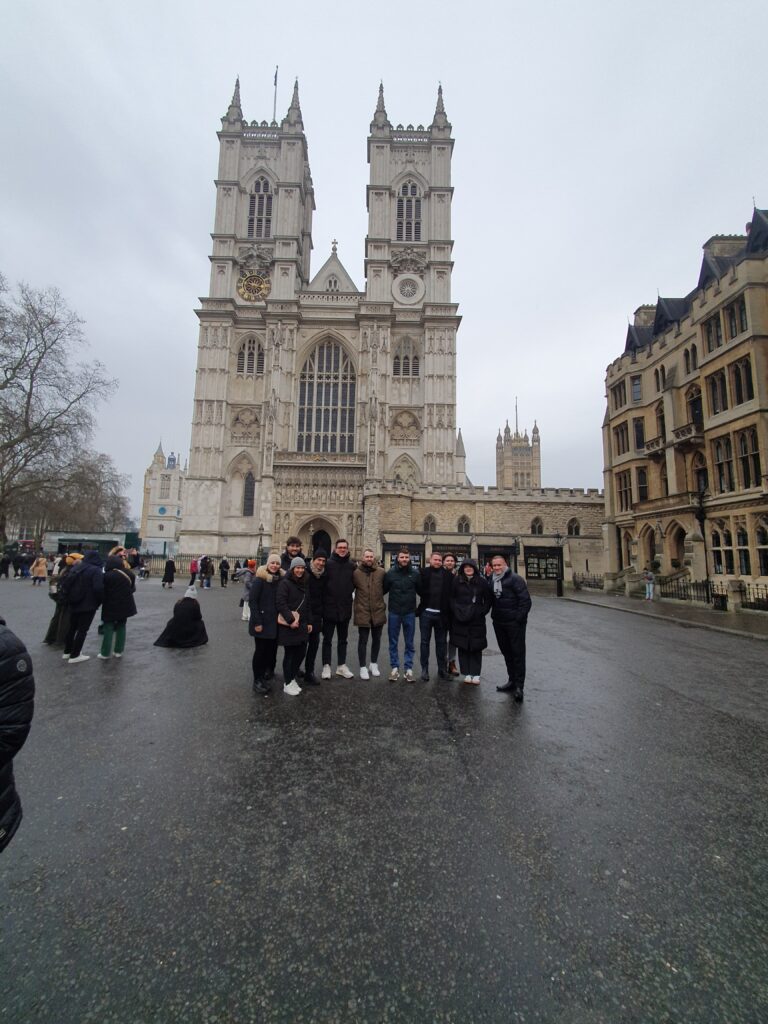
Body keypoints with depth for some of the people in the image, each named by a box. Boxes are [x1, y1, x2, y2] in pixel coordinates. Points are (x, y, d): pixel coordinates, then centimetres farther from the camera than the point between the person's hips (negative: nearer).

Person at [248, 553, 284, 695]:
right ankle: (258, 681, 14)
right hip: (262, 621, -5)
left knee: (272, 650, 10)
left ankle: (268, 672, 29)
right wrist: (257, 622, -16)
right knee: (261, 650, 2)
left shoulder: (281, 579, 5)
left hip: (275, 622, 5)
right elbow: (252, 600, -13)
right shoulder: (260, 579, -11)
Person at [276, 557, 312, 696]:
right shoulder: (285, 583, -10)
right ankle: (287, 684, 16)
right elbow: (281, 603, -17)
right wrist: (291, 620, -20)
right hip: (288, 625, -7)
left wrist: (309, 622, 13)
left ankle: (292, 678, 28)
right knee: (290, 653, 2)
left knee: (301, 652, 9)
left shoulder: (303, 584, 14)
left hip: (302, 624, 7)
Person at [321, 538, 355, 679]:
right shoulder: (328, 563, -10)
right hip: (329, 607, -3)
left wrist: (348, 593, 3)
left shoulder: (352, 565, 1)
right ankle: (326, 666, 21)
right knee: (327, 639, 8)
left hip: (345, 608, 4)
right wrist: (325, 598, -7)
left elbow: (354, 583, 12)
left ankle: (341, 666, 27)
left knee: (343, 639, 15)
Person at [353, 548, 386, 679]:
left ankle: (374, 664, 34)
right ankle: (363, 667, 21)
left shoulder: (381, 572, -4)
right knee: (363, 640, 6)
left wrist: (378, 595, 6)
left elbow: (386, 587, 10)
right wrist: (360, 599, 2)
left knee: (376, 639, 15)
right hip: (362, 612, -2)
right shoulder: (356, 573, -7)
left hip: (378, 611, 2)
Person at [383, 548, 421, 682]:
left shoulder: (415, 573, -2)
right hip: (394, 612, 0)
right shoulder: (390, 573, -4)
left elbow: (421, 590, 6)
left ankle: (408, 668, 20)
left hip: (410, 613, 0)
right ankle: (394, 668, 21)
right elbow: (383, 589, 3)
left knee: (409, 643, 9)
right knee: (393, 642, 9)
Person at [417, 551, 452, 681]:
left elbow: (451, 594, 1)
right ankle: (424, 669, 19)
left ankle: (442, 669, 25)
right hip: (426, 613, -1)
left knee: (441, 642, 12)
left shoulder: (448, 575, 0)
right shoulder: (423, 572, -3)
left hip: (441, 614, 1)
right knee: (424, 642, 8)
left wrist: (448, 613, -3)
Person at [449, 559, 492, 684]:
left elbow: (487, 599, 8)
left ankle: (476, 674, 12)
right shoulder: (456, 580, 1)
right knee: (463, 646, 4)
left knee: (476, 647, 3)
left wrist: (482, 611, -2)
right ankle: (467, 673, 14)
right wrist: (456, 610, -5)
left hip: (477, 620, 0)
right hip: (460, 619, 0)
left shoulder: (482, 582, 3)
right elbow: (451, 597, 6)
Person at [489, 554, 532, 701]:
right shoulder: (492, 580, 10)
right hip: (499, 623, 7)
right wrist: (494, 615, 6)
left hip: (514, 623, -7)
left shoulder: (515, 579, -11)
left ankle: (519, 685, 3)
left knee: (518, 653, -2)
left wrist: (519, 618, -17)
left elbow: (526, 600, -14)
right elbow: (490, 599, 17)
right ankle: (512, 680, 28)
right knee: (506, 652, 15)